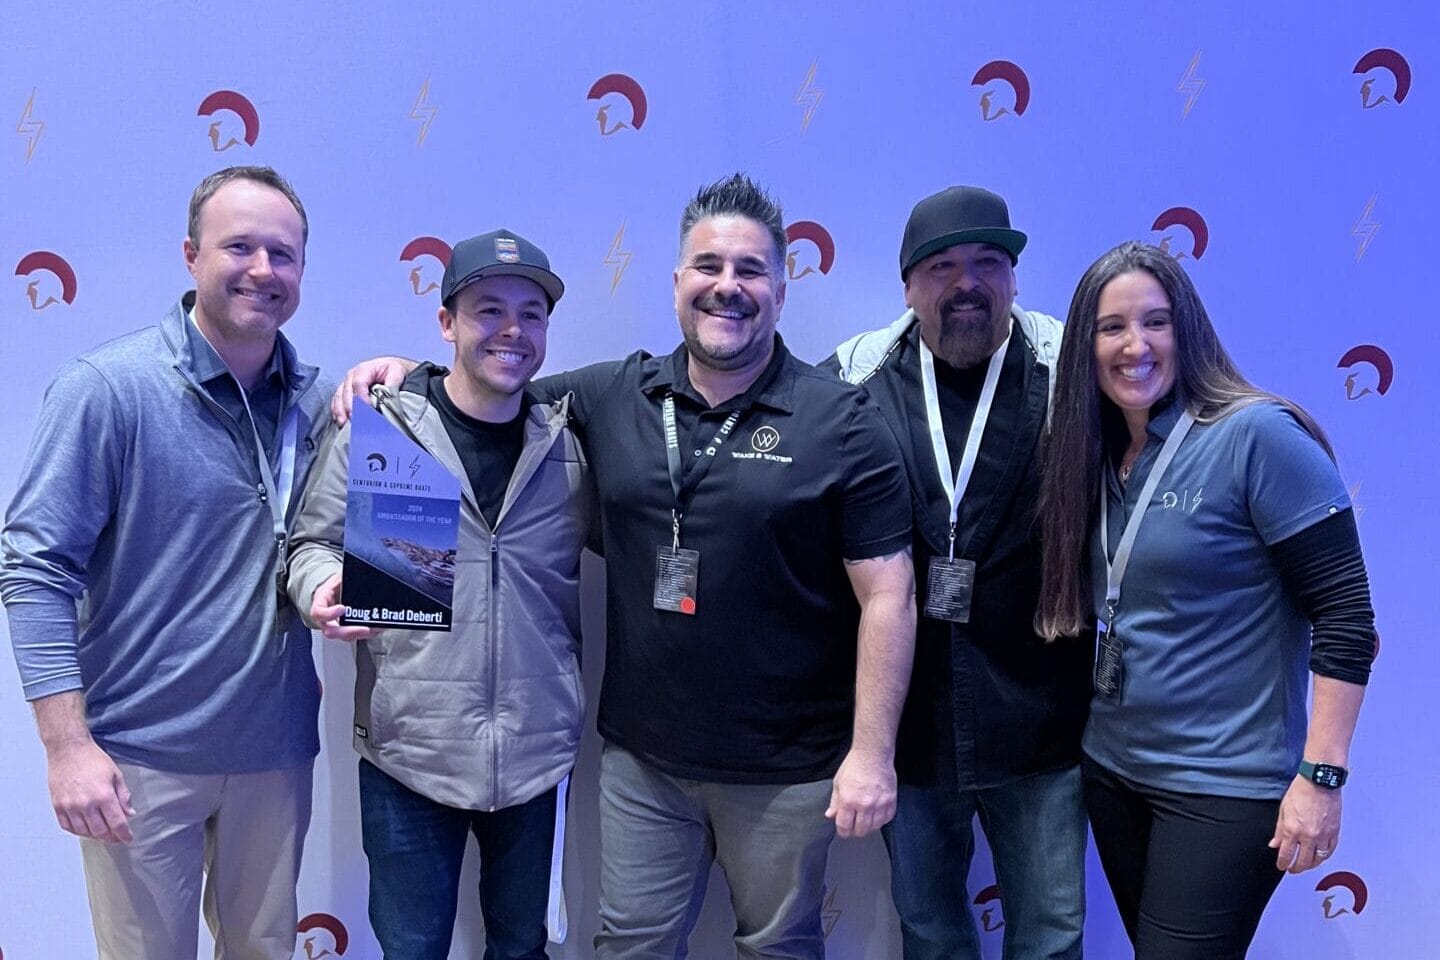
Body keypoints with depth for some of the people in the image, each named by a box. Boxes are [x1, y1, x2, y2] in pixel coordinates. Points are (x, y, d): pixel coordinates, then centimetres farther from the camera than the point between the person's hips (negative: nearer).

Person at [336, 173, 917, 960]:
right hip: (640, 758, 3)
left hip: (786, 769, -2)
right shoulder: (612, 398, 0)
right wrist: (410, 368, 0)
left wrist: (873, 753, -12)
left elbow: (886, 596, -11)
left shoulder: (843, 424, -10)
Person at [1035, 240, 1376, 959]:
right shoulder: (1098, 455, 4)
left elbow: (1345, 613, -16)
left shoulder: (1257, 435, -15)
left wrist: (1322, 776, -18)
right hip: (1110, 767, 7)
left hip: (1226, 785, -6)